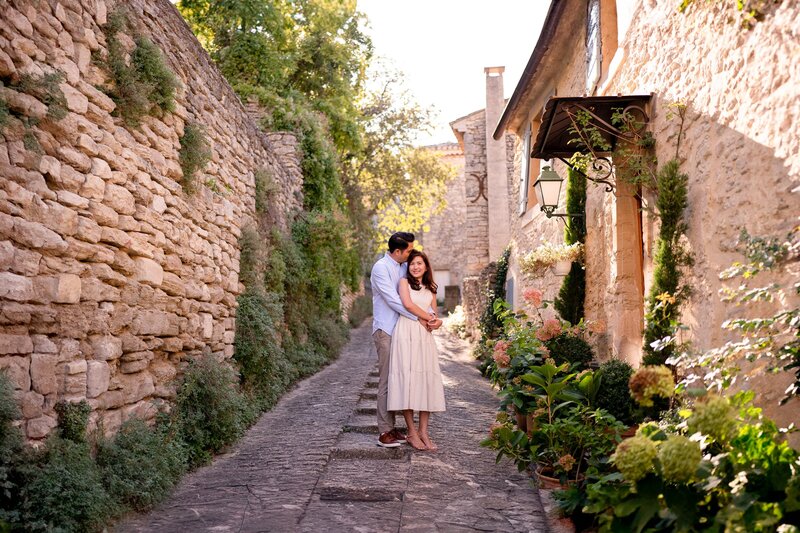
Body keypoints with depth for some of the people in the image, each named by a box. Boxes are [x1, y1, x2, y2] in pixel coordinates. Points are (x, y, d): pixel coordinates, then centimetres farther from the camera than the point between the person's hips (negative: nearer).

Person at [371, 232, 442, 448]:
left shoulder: (405, 268, 12)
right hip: (385, 330, -7)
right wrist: (421, 317, -16)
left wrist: (432, 316, -9)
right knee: (386, 381, -7)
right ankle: (384, 432, -3)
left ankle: (391, 427, 14)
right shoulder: (381, 268, -10)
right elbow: (393, 300, -16)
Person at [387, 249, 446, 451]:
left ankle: (423, 432, 2)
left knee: (427, 380, -2)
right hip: (406, 334, -5)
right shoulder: (404, 282, 7)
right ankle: (412, 432, -3)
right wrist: (428, 317, -1)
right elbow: (408, 304, -8)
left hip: (425, 336, 5)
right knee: (407, 379, -8)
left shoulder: (430, 289, 22)